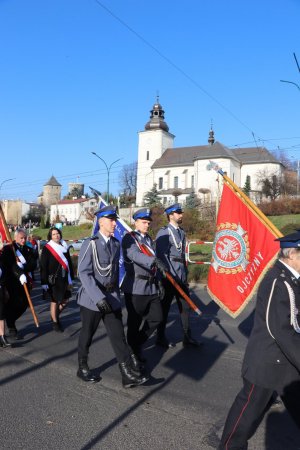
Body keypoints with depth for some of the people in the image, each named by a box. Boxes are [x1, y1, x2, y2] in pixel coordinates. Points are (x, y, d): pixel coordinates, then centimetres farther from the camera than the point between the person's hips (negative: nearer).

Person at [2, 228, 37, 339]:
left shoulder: (28, 250, 11)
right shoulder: (7, 249, -2)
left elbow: (33, 264, -2)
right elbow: (10, 264, -17)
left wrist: (23, 266, -20)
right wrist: (20, 274, -30)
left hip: (25, 282, 4)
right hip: (12, 282, -4)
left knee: (24, 304, 8)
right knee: (12, 305, -1)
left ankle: (10, 321, 35)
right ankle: (11, 329, 17)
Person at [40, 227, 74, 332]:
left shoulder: (64, 247, 8)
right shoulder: (47, 248, -7)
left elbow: (69, 263, 13)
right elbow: (43, 266, -10)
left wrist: (71, 278, 12)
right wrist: (44, 282, -14)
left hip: (64, 278, 5)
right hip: (53, 279, -5)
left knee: (65, 300, 11)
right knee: (54, 301, 4)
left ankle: (55, 315, 35)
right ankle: (55, 322, 20)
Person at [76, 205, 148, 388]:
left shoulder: (116, 244, 5)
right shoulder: (90, 243, -14)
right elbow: (84, 273, -20)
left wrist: (116, 294, 16)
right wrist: (99, 298, -28)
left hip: (111, 297, 5)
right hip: (92, 298, -5)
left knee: (118, 336, 4)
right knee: (87, 335, 12)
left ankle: (129, 374, 8)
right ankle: (83, 369, 33)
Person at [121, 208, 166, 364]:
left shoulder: (149, 239, 16)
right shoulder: (129, 238, -9)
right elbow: (135, 255, -30)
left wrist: (158, 281, 16)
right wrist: (154, 261, -45)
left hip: (151, 287, 8)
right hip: (136, 287, -8)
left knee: (157, 317, 10)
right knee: (135, 322, 5)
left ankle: (137, 343, 29)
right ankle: (133, 350, 25)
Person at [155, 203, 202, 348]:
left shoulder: (182, 232, 14)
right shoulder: (163, 232, -9)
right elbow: (162, 256, -16)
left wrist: (185, 274, 16)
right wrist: (171, 276, -18)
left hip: (181, 276, 7)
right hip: (169, 276, -7)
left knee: (185, 307, 9)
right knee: (165, 308, 6)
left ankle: (187, 337, 20)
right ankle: (161, 338, 20)